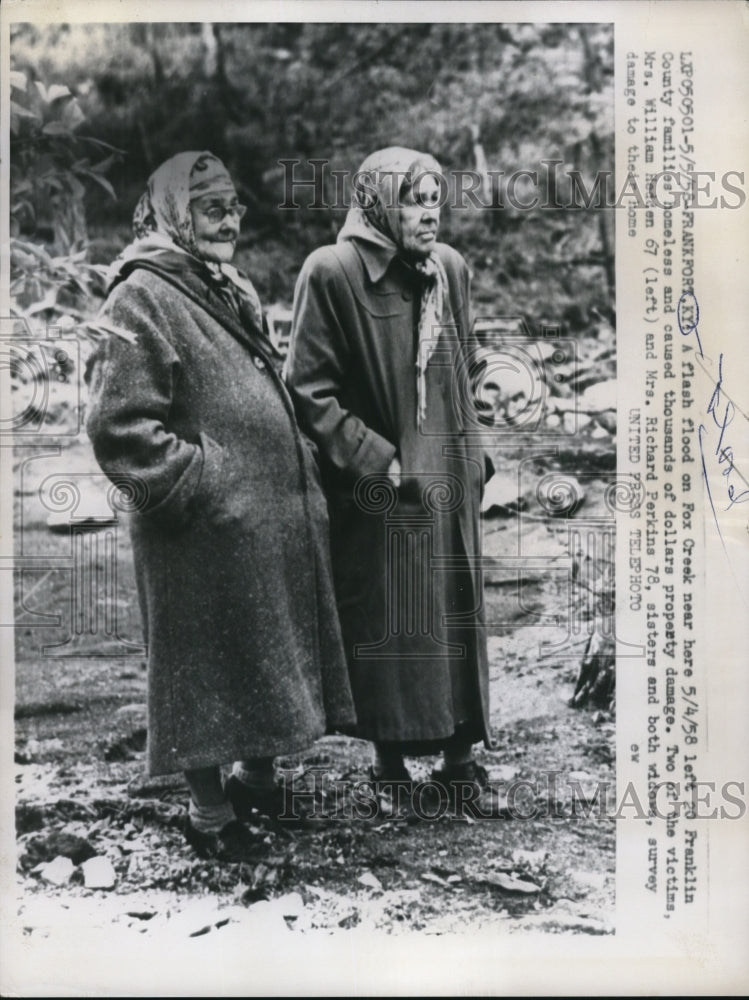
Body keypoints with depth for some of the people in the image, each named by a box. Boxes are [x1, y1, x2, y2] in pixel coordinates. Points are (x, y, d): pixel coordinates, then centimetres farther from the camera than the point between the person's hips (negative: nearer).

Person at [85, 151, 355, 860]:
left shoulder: (233, 292, 15)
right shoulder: (142, 298, -14)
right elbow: (118, 425, -19)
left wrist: (297, 470, 16)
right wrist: (199, 481, -18)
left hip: (273, 522, 9)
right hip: (204, 535, -9)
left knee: (267, 657, 18)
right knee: (209, 664, 4)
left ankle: (255, 775, 38)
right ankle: (209, 813, 20)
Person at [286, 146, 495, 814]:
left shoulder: (451, 268, 6)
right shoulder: (332, 272, -11)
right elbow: (310, 389, -11)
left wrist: (469, 452, 11)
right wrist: (376, 459, -15)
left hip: (451, 483, 5)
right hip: (376, 487, -5)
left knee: (456, 616, 11)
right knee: (384, 626, 5)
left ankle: (459, 752, 24)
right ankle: (390, 758, 21)